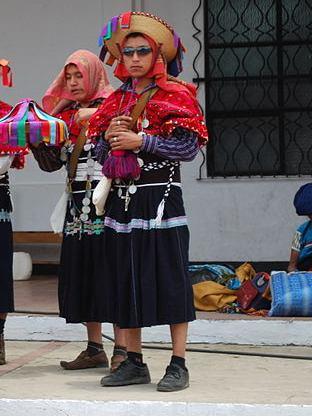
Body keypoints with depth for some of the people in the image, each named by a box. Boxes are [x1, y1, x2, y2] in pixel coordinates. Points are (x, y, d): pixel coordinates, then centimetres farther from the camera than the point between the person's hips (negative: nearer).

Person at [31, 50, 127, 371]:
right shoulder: (66, 112, 17)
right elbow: (52, 162, 13)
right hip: (77, 206, 6)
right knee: (81, 274, 7)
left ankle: (121, 349, -2)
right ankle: (94, 349, 15)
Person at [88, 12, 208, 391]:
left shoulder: (175, 96, -2)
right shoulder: (115, 100, 14)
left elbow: (189, 147, -11)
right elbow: (101, 153, 17)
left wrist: (141, 140, -16)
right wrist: (109, 136, -5)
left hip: (161, 199, -6)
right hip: (122, 200, 6)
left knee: (170, 277, -5)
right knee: (125, 279, 8)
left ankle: (178, 364, 2)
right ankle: (134, 363, 18)